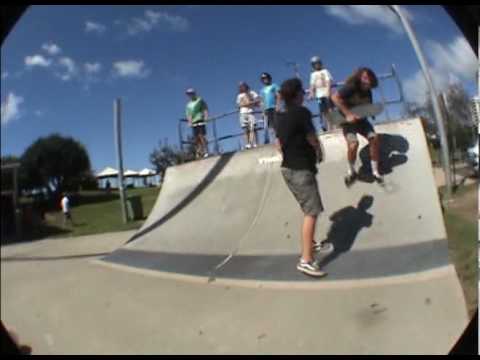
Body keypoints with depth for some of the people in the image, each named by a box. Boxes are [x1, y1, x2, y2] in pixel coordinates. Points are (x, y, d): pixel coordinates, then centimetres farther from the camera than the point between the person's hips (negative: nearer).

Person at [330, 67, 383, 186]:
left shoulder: (368, 92, 5)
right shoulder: (350, 87, -17)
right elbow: (335, 97, -30)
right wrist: (348, 114, -31)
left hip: (361, 119, 7)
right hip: (348, 120, -7)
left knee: (374, 138, -9)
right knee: (353, 143, -27)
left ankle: (375, 171, 5)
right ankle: (351, 171, -1)